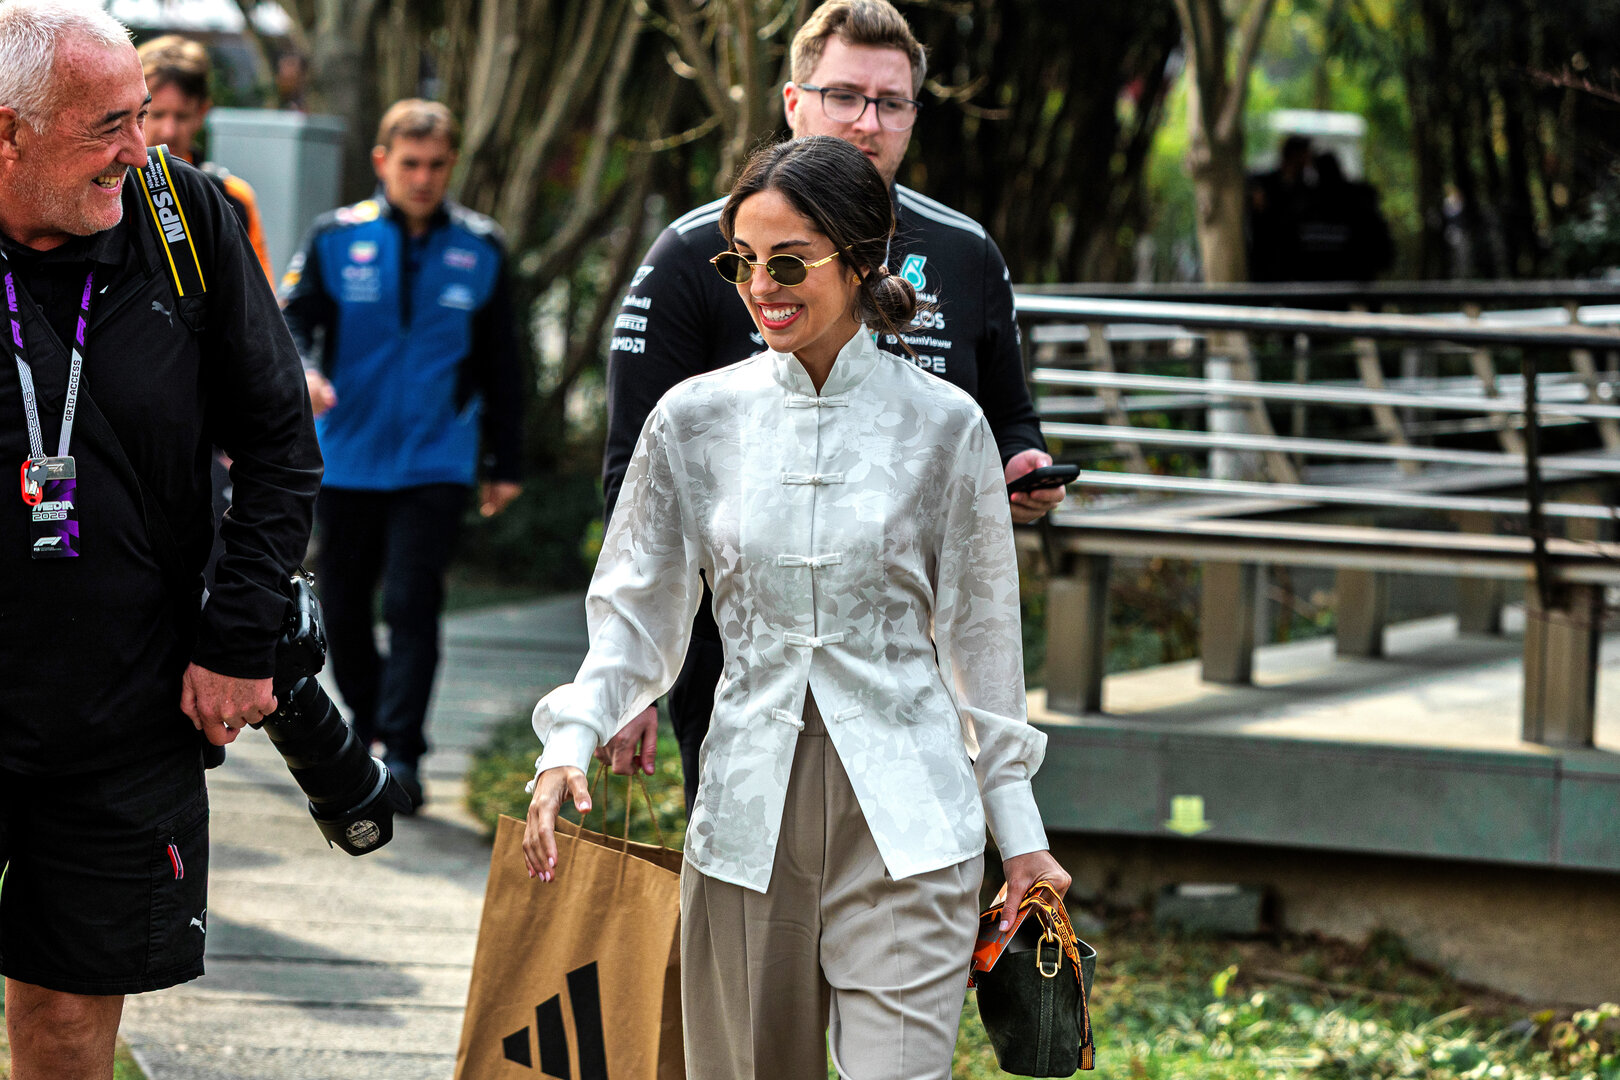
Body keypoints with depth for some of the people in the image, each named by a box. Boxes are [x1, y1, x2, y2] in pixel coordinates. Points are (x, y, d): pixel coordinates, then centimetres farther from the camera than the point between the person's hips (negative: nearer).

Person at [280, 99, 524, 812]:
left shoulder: (480, 249, 5)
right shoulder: (337, 238, 1)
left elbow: (499, 365, 12)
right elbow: (293, 319, -1)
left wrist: (506, 464, 13)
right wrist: (303, 371, -24)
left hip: (436, 464, -1)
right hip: (348, 458, 1)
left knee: (414, 605, -11)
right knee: (344, 604, 9)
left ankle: (402, 752, -11)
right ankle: (366, 723, 29)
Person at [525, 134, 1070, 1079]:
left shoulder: (943, 426, 0)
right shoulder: (695, 421, 4)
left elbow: (980, 637, 7)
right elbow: (635, 615, 10)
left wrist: (1020, 831, 8)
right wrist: (570, 743, -7)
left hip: (906, 818, -2)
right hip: (749, 813, 2)